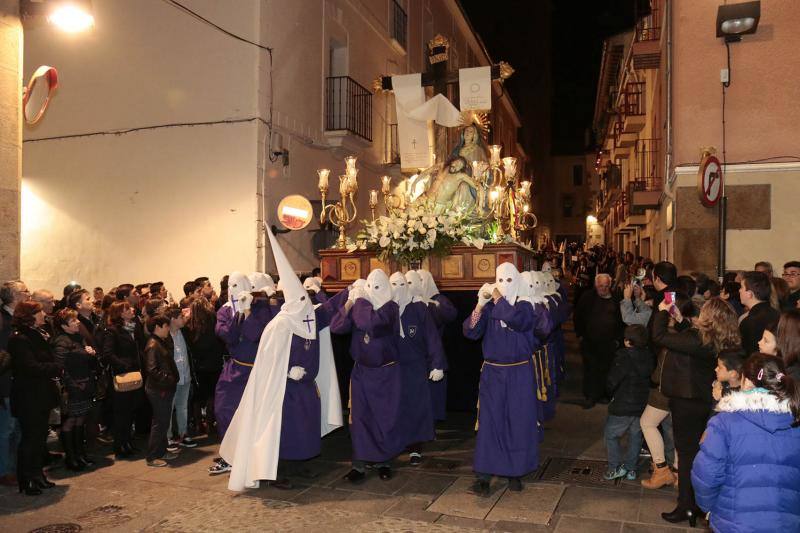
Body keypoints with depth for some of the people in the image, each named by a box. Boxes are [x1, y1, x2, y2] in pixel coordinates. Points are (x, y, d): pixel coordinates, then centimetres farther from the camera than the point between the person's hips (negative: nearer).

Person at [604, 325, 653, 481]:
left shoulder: (623, 356, -19)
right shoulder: (649, 357, -2)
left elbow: (612, 381, -18)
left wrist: (612, 394, 1)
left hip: (623, 405, -6)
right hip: (643, 404, 6)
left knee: (611, 434, 9)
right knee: (635, 436, 17)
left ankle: (616, 466, 7)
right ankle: (631, 469, 23)